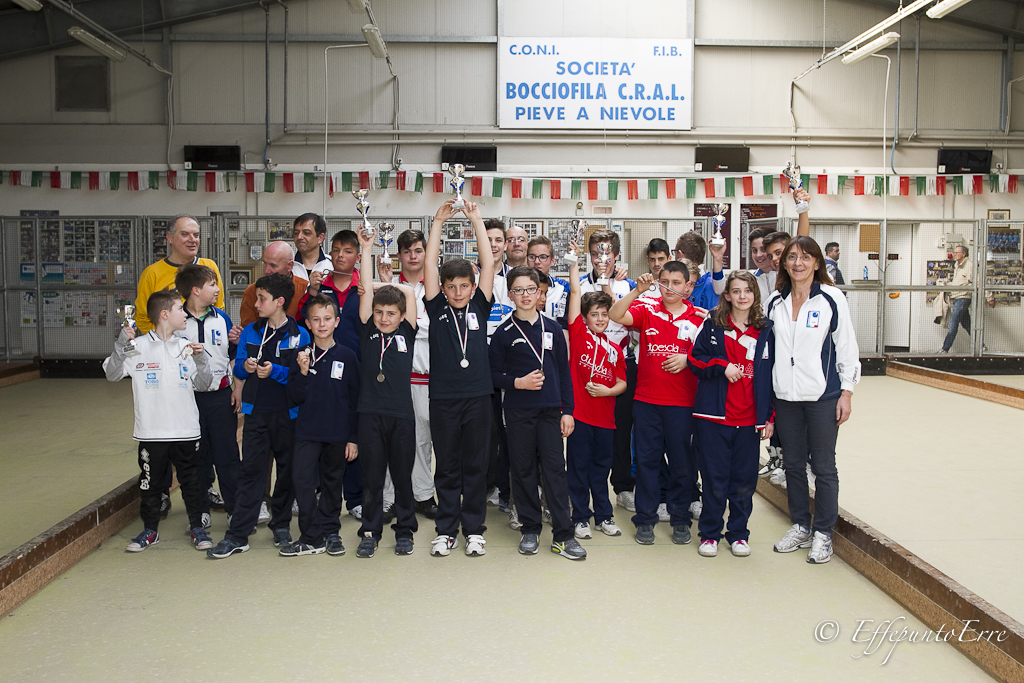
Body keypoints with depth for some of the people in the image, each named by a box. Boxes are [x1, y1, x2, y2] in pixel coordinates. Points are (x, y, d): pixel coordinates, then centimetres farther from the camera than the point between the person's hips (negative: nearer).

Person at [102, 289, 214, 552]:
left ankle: (197, 527, 21)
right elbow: (112, 374, -5)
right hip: (151, 431, -2)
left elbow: (203, 383, 9)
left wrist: (200, 359, -9)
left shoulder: (186, 346, 7)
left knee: (191, 479, 8)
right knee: (150, 481, 8)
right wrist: (121, 346, -19)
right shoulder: (139, 346, -1)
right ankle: (150, 530, 23)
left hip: (186, 430, 2)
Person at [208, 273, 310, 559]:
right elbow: (238, 369, 12)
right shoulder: (250, 332, 9)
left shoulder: (300, 335, -4)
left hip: (288, 413, -2)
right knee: (251, 470, 0)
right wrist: (245, 366, -10)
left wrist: (275, 371, -20)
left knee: (287, 470, 8)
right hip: (257, 412, 2)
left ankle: (281, 524, 25)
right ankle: (238, 535, 1)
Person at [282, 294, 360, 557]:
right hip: (308, 431, 1)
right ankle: (311, 538, 0)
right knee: (302, 480, -10)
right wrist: (303, 372, -15)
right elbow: (295, 398, 1)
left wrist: (354, 438, -1)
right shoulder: (301, 356, 3)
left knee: (332, 483, 10)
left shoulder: (347, 356, -1)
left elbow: (355, 399, 1)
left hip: (338, 432, -1)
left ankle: (330, 532, 25)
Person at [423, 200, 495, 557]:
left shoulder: (479, 307, 6)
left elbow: (489, 263, 0)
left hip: (477, 396, 0)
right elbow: (430, 265, -2)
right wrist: (438, 222, -3)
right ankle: (446, 530, 18)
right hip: (443, 397, 0)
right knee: (447, 467, 8)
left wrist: (476, 220, -1)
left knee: (476, 465, 8)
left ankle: (474, 529, 18)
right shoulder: (438, 308, 4)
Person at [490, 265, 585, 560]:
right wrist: (517, 383, -14)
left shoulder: (553, 329, 8)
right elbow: (494, 374, 4)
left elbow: (564, 371, 9)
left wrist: (567, 410, 5)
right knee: (523, 470, 5)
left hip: (550, 410, 1)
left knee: (555, 469, -2)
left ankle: (563, 535, 3)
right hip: (518, 411, -1)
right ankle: (530, 530, 17)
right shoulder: (504, 333, 3)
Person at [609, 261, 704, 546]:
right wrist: (637, 291, -22)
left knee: (682, 461, 7)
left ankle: (680, 519, 22)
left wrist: (688, 359, -12)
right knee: (646, 459, 7)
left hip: (682, 402, 0)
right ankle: (645, 519, 19)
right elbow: (614, 316, -14)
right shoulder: (647, 309, 2)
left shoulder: (698, 317, 2)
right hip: (646, 399, 0)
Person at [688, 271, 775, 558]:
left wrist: (770, 417, 5)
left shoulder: (765, 331, 6)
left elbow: (771, 375, 8)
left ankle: (738, 534, 23)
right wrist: (721, 366, -15)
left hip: (749, 419, 2)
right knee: (714, 478, 3)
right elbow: (695, 359, 1)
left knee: (744, 480, 8)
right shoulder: (712, 324, 1)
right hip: (714, 416, -2)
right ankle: (709, 533, 17)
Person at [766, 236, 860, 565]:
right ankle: (800, 527, 26)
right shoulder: (775, 302, 7)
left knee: (823, 467, 4)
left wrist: (846, 392, -5)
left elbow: (847, 346, -2)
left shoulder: (832, 298, -4)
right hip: (785, 396, 4)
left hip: (823, 396, -4)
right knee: (793, 464, 12)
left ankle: (823, 533, 16)